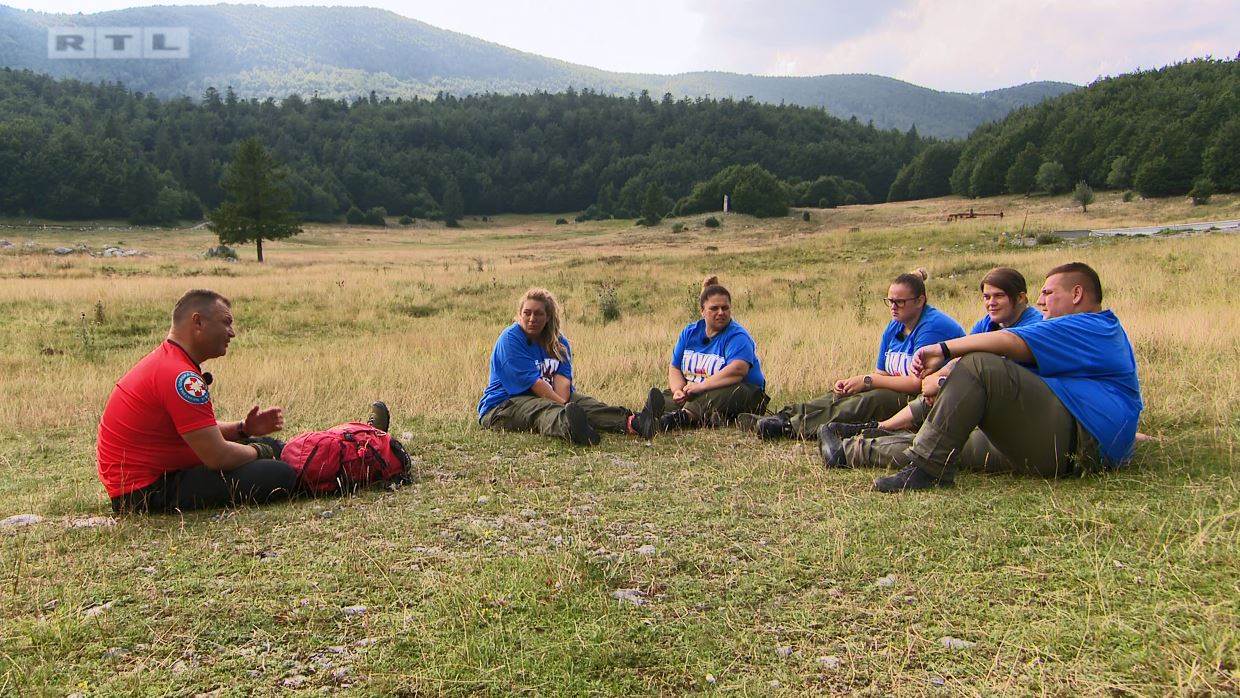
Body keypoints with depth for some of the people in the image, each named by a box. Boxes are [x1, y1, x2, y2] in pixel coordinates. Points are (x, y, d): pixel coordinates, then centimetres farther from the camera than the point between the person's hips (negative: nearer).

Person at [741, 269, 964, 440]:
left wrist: (868, 380, -17)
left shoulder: (933, 326, -16)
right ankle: (786, 415, -18)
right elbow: (881, 374, 10)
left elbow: (918, 382, -21)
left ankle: (794, 427, -34)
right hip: (901, 393, 9)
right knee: (843, 393, -6)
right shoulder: (894, 327, 11)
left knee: (872, 399, -30)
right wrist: (851, 382, -11)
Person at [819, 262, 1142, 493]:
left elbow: (1010, 342, -21)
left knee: (979, 365, -22)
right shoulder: (1105, 330, 30)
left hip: (1079, 441, -11)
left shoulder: (1090, 328, -4)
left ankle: (926, 467, -25)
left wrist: (943, 350, -15)